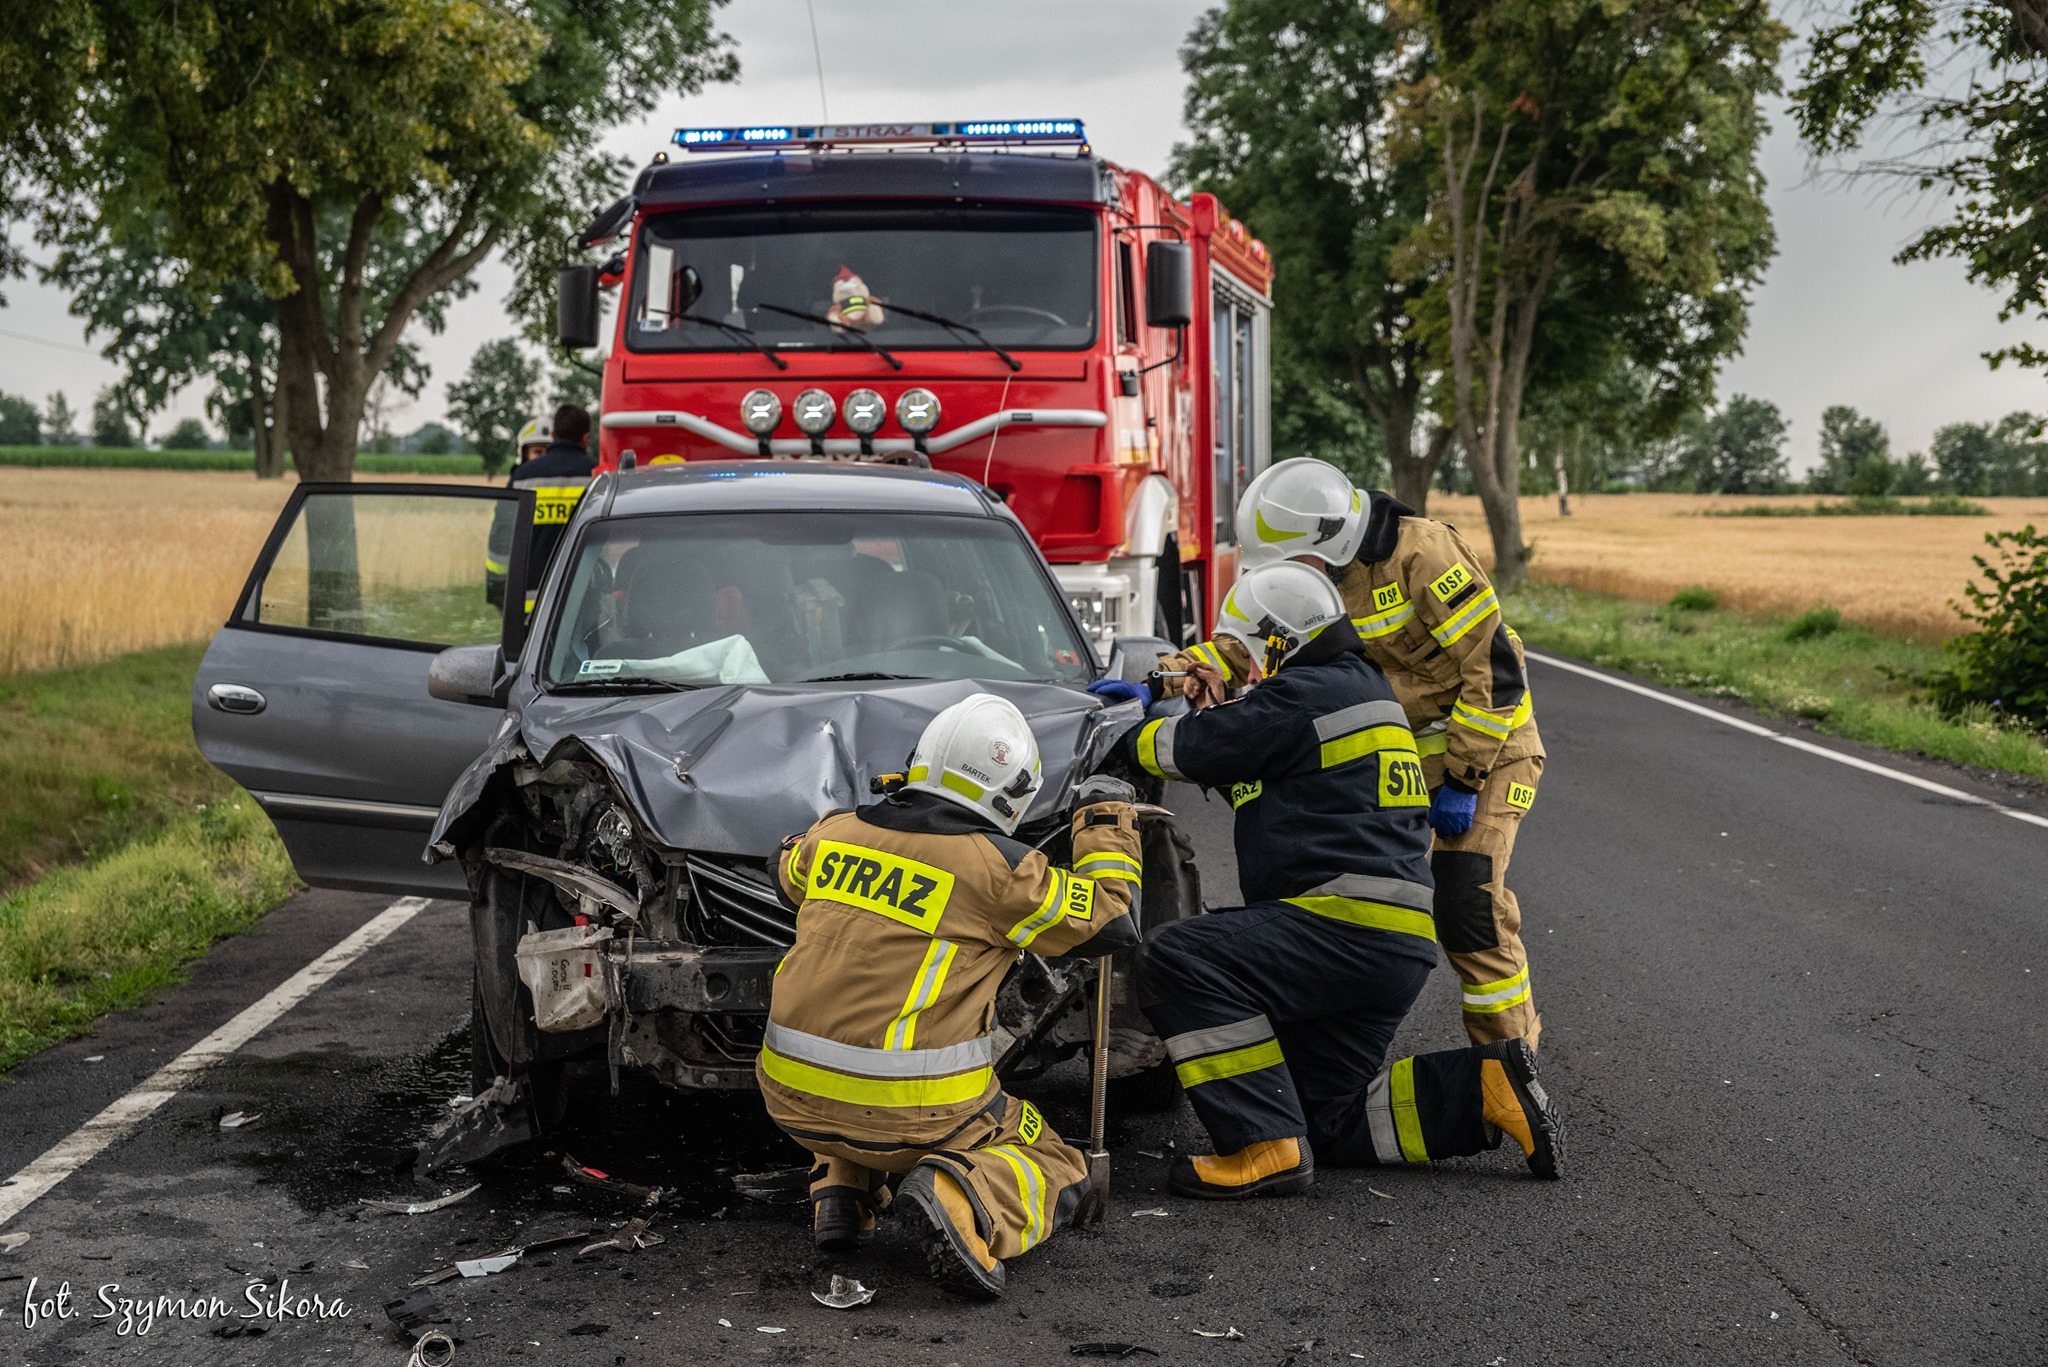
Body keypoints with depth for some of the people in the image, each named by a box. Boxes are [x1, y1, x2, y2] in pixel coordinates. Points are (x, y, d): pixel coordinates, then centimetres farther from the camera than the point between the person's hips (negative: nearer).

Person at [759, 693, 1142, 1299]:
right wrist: (1108, 818, 13)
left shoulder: (839, 832, 4)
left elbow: (791, 868, 29)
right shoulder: (994, 867, -12)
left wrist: (878, 805, 32)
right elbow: (1111, 921, 0)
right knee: (1056, 1169, 14)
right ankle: (964, 1198, -17)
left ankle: (842, 1184, 12)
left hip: (795, 1099, 6)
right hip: (911, 1112, -6)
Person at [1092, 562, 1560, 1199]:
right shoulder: (1354, 687, 23)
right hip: (1396, 949, 11)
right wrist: (1151, 705, 32)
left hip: (1349, 923, -11)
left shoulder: (1305, 696, -10)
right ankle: (1482, 1086, 8)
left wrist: (1131, 731, 14)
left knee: (1179, 961, -20)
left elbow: (1196, 748, -6)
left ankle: (1265, 1146, -23)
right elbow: (1231, 746, 36)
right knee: (1321, 1112, 16)